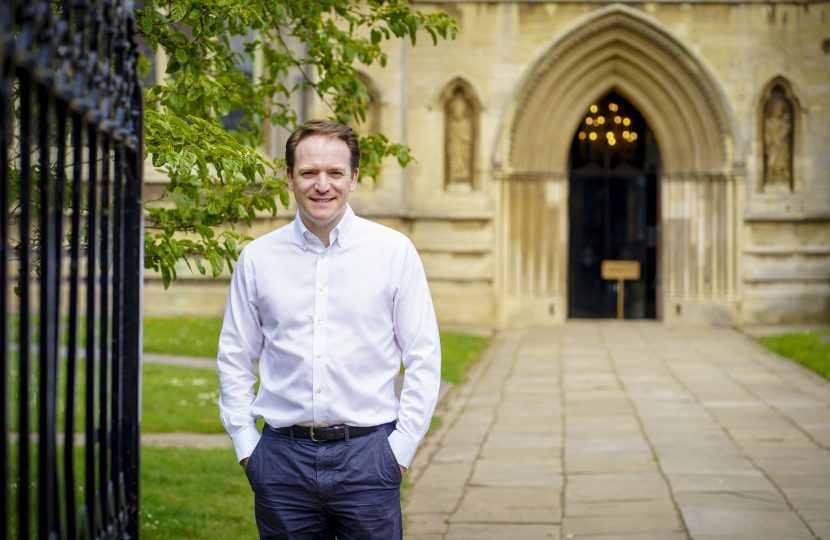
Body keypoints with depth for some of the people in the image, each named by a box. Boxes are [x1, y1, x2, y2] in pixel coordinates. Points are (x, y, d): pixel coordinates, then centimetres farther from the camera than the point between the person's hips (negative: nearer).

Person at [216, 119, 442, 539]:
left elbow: (423, 359, 3)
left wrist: (401, 447, -3)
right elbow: (235, 359, 12)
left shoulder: (394, 252, 2)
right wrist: (246, 445, 5)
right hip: (283, 455, 1)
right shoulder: (257, 259, 6)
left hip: (366, 456, -1)